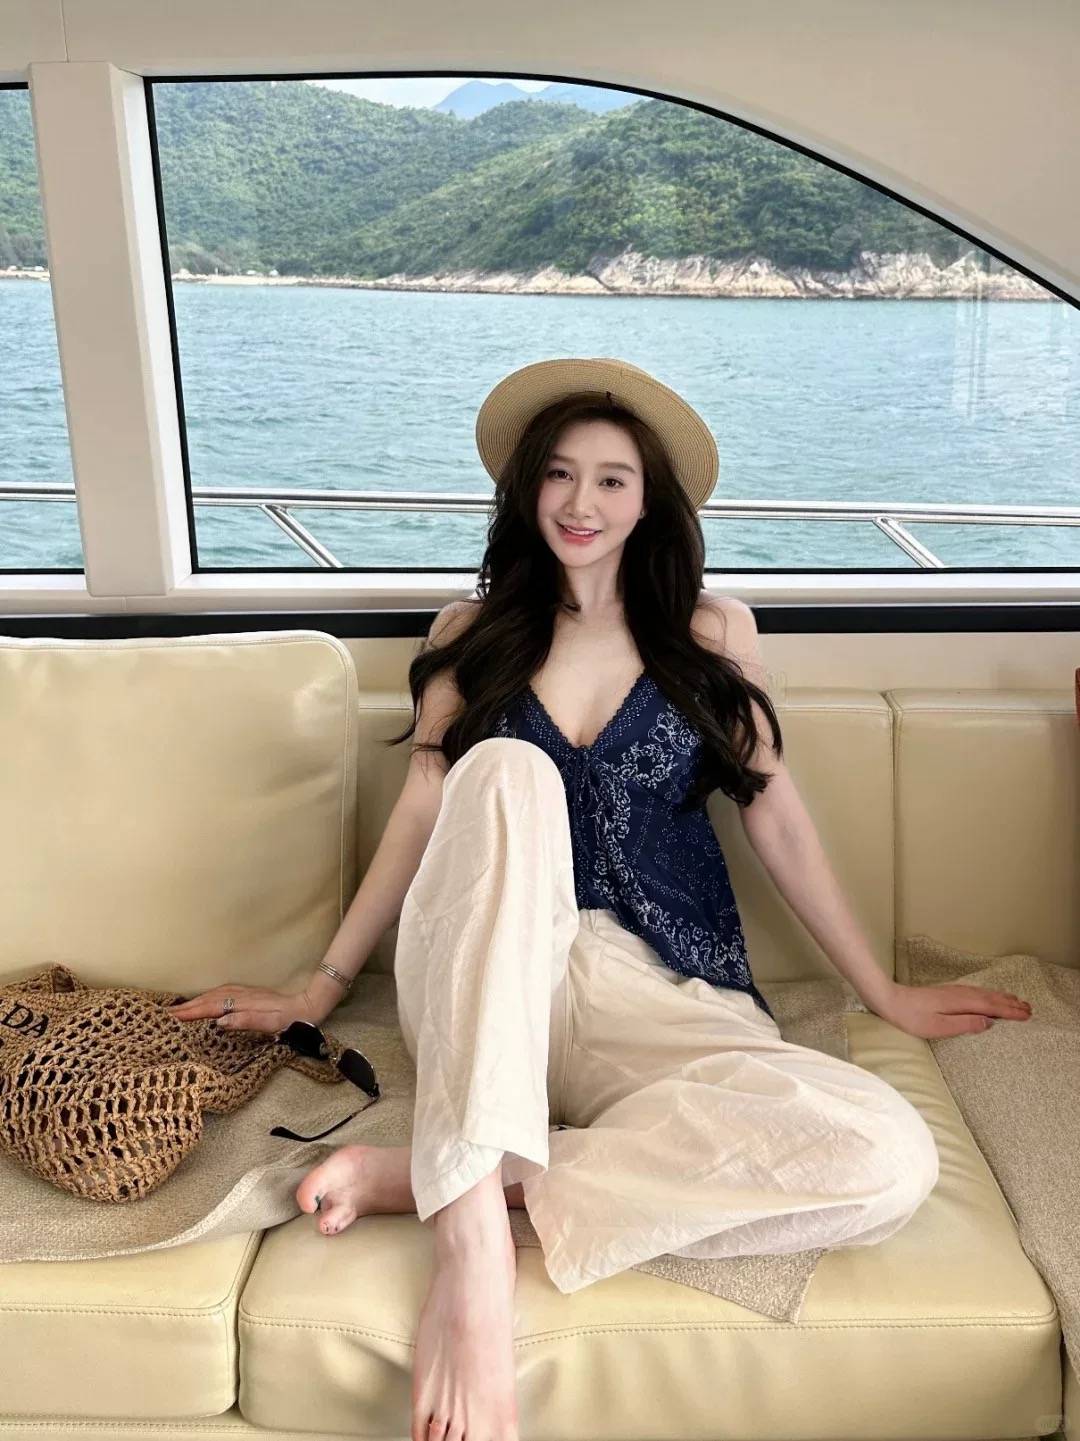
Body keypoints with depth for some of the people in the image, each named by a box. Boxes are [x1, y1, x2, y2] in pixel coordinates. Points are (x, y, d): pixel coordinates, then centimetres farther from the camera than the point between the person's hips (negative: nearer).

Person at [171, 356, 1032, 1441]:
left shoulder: (713, 631, 10)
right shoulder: (472, 635, 12)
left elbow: (775, 817, 12)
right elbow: (420, 815, 10)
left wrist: (883, 993, 13)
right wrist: (320, 988, 10)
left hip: (662, 998, 1)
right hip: (486, 991, -1)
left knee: (892, 1160, -27)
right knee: (510, 773, -31)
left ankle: (421, 1172, -23)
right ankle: (472, 1233, -37)